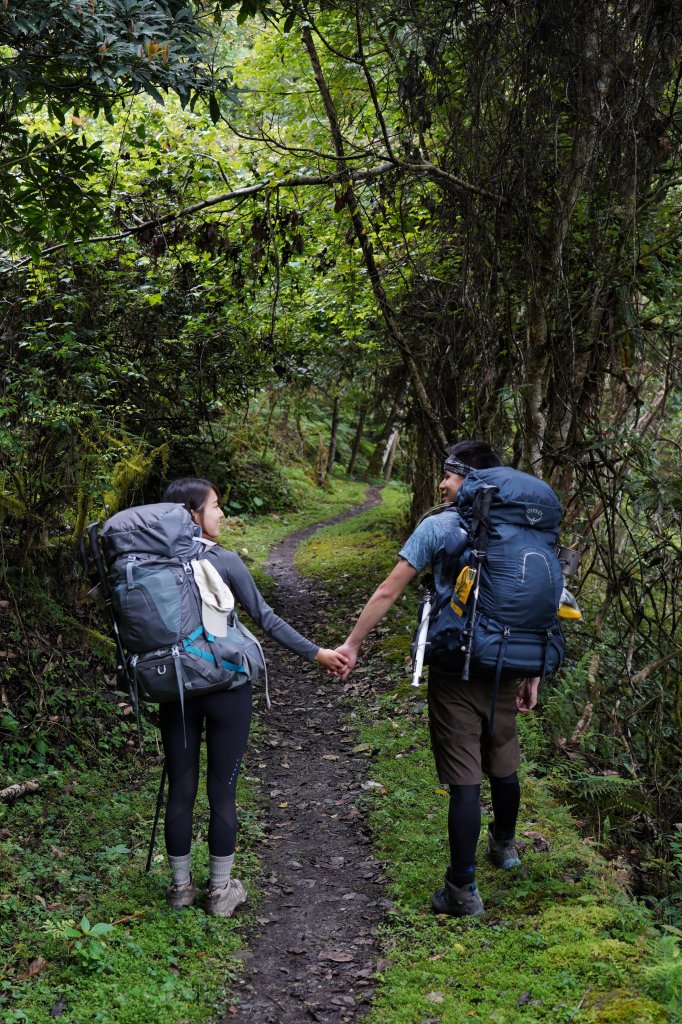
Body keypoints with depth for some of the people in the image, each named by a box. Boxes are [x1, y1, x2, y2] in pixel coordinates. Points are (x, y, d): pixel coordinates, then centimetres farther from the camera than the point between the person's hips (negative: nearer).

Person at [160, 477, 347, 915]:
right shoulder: (224, 561, -11)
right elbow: (266, 618, -9)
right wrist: (317, 653, -1)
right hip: (225, 688, -3)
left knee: (181, 789, 13)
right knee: (222, 791, 8)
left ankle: (182, 887, 25)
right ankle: (221, 891, 19)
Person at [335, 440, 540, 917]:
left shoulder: (438, 527, -7)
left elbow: (388, 591, -8)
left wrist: (351, 644, 0)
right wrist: (532, 674, 12)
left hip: (455, 670, -4)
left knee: (465, 780, -1)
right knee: (503, 765, 23)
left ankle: (463, 890, 6)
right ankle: (505, 846, 46)